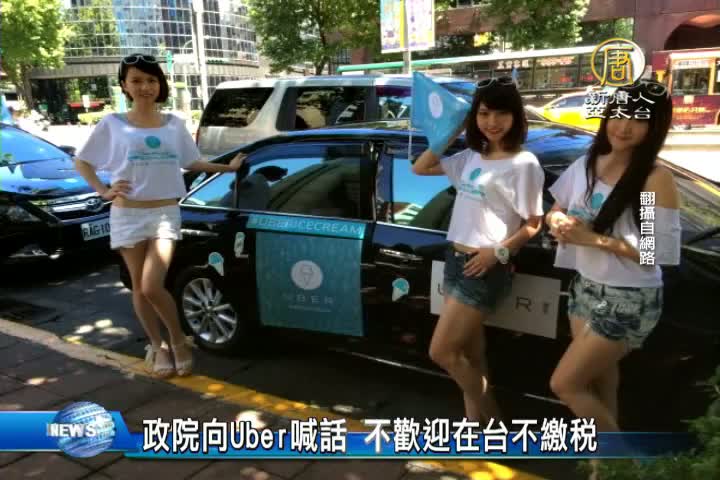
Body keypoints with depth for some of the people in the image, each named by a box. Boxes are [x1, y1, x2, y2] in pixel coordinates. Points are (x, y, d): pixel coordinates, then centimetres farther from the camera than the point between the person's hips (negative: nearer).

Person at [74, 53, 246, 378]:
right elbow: (81, 162, 9)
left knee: (152, 287, -12)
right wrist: (103, 191, -4)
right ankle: (157, 347, 22)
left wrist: (228, 167, 13)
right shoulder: (113, 125, 1)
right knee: (139, 287, 6)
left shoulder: (174, 125, 8)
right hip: (128, 216, 0)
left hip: (165, 213, 0)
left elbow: (192, 163, 20)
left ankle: (178, 340, 9)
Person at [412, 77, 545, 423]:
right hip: (455, 260, 7)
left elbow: (533, 224, -8)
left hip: (485, 269, -7)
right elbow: (420, 168, 15)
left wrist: (499, 252, -19)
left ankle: (492, 419, 17)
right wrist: (450, 134, 7)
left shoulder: (523, 164, -10)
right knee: (469, 352, 14)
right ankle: (475, 422, 28)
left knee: (441, 352, -4)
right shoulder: (470, 157, 9)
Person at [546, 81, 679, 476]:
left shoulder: (656, 180, -17)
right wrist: (558, 222, -11)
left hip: (627, 301, -6)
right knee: (599, 385, 17)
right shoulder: (588, 163, 2)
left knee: (565, 384, -2)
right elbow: (555, 211, 12)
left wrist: (594, 238, -23)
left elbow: (657, 254, -20)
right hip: (585, 289, 7)